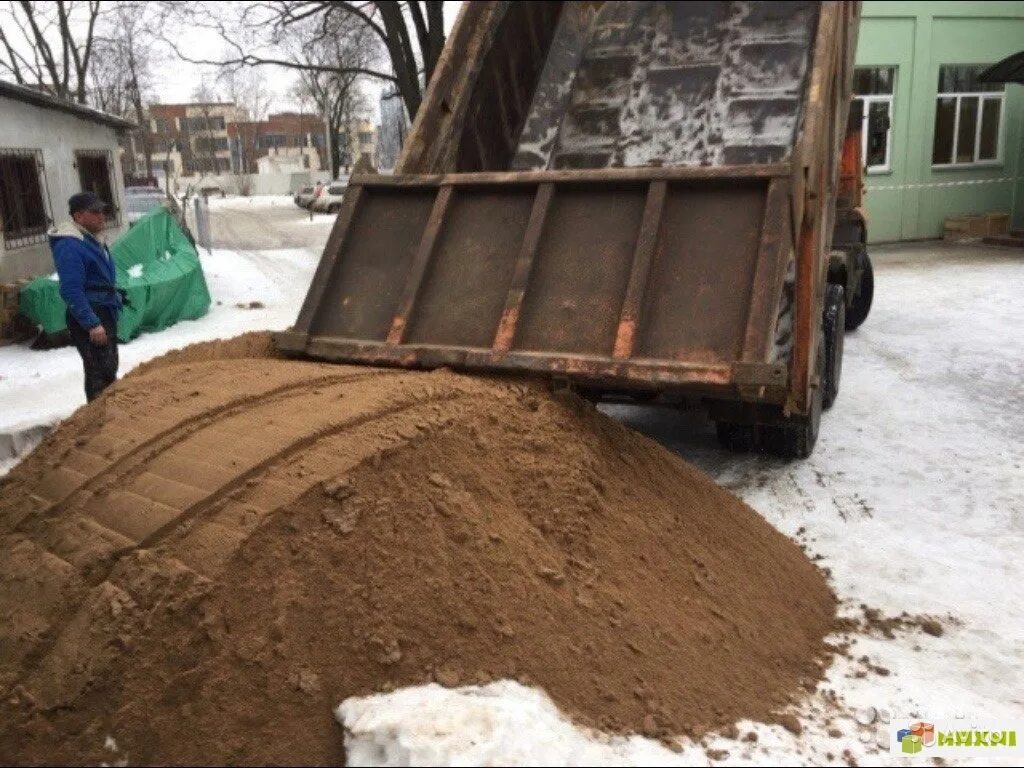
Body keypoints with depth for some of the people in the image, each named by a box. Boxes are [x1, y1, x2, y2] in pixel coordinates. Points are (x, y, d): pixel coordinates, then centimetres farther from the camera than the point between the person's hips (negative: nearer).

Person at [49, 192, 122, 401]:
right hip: (88, 317, -10)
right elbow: (71, 291, -24)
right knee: (99, 373, -8)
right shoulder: (70, 246, -19)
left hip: (106, 313, 10)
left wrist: (115, 299, 23)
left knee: (109, 369, 18)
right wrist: (92, 324, -26)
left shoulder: (94, 239, 11)